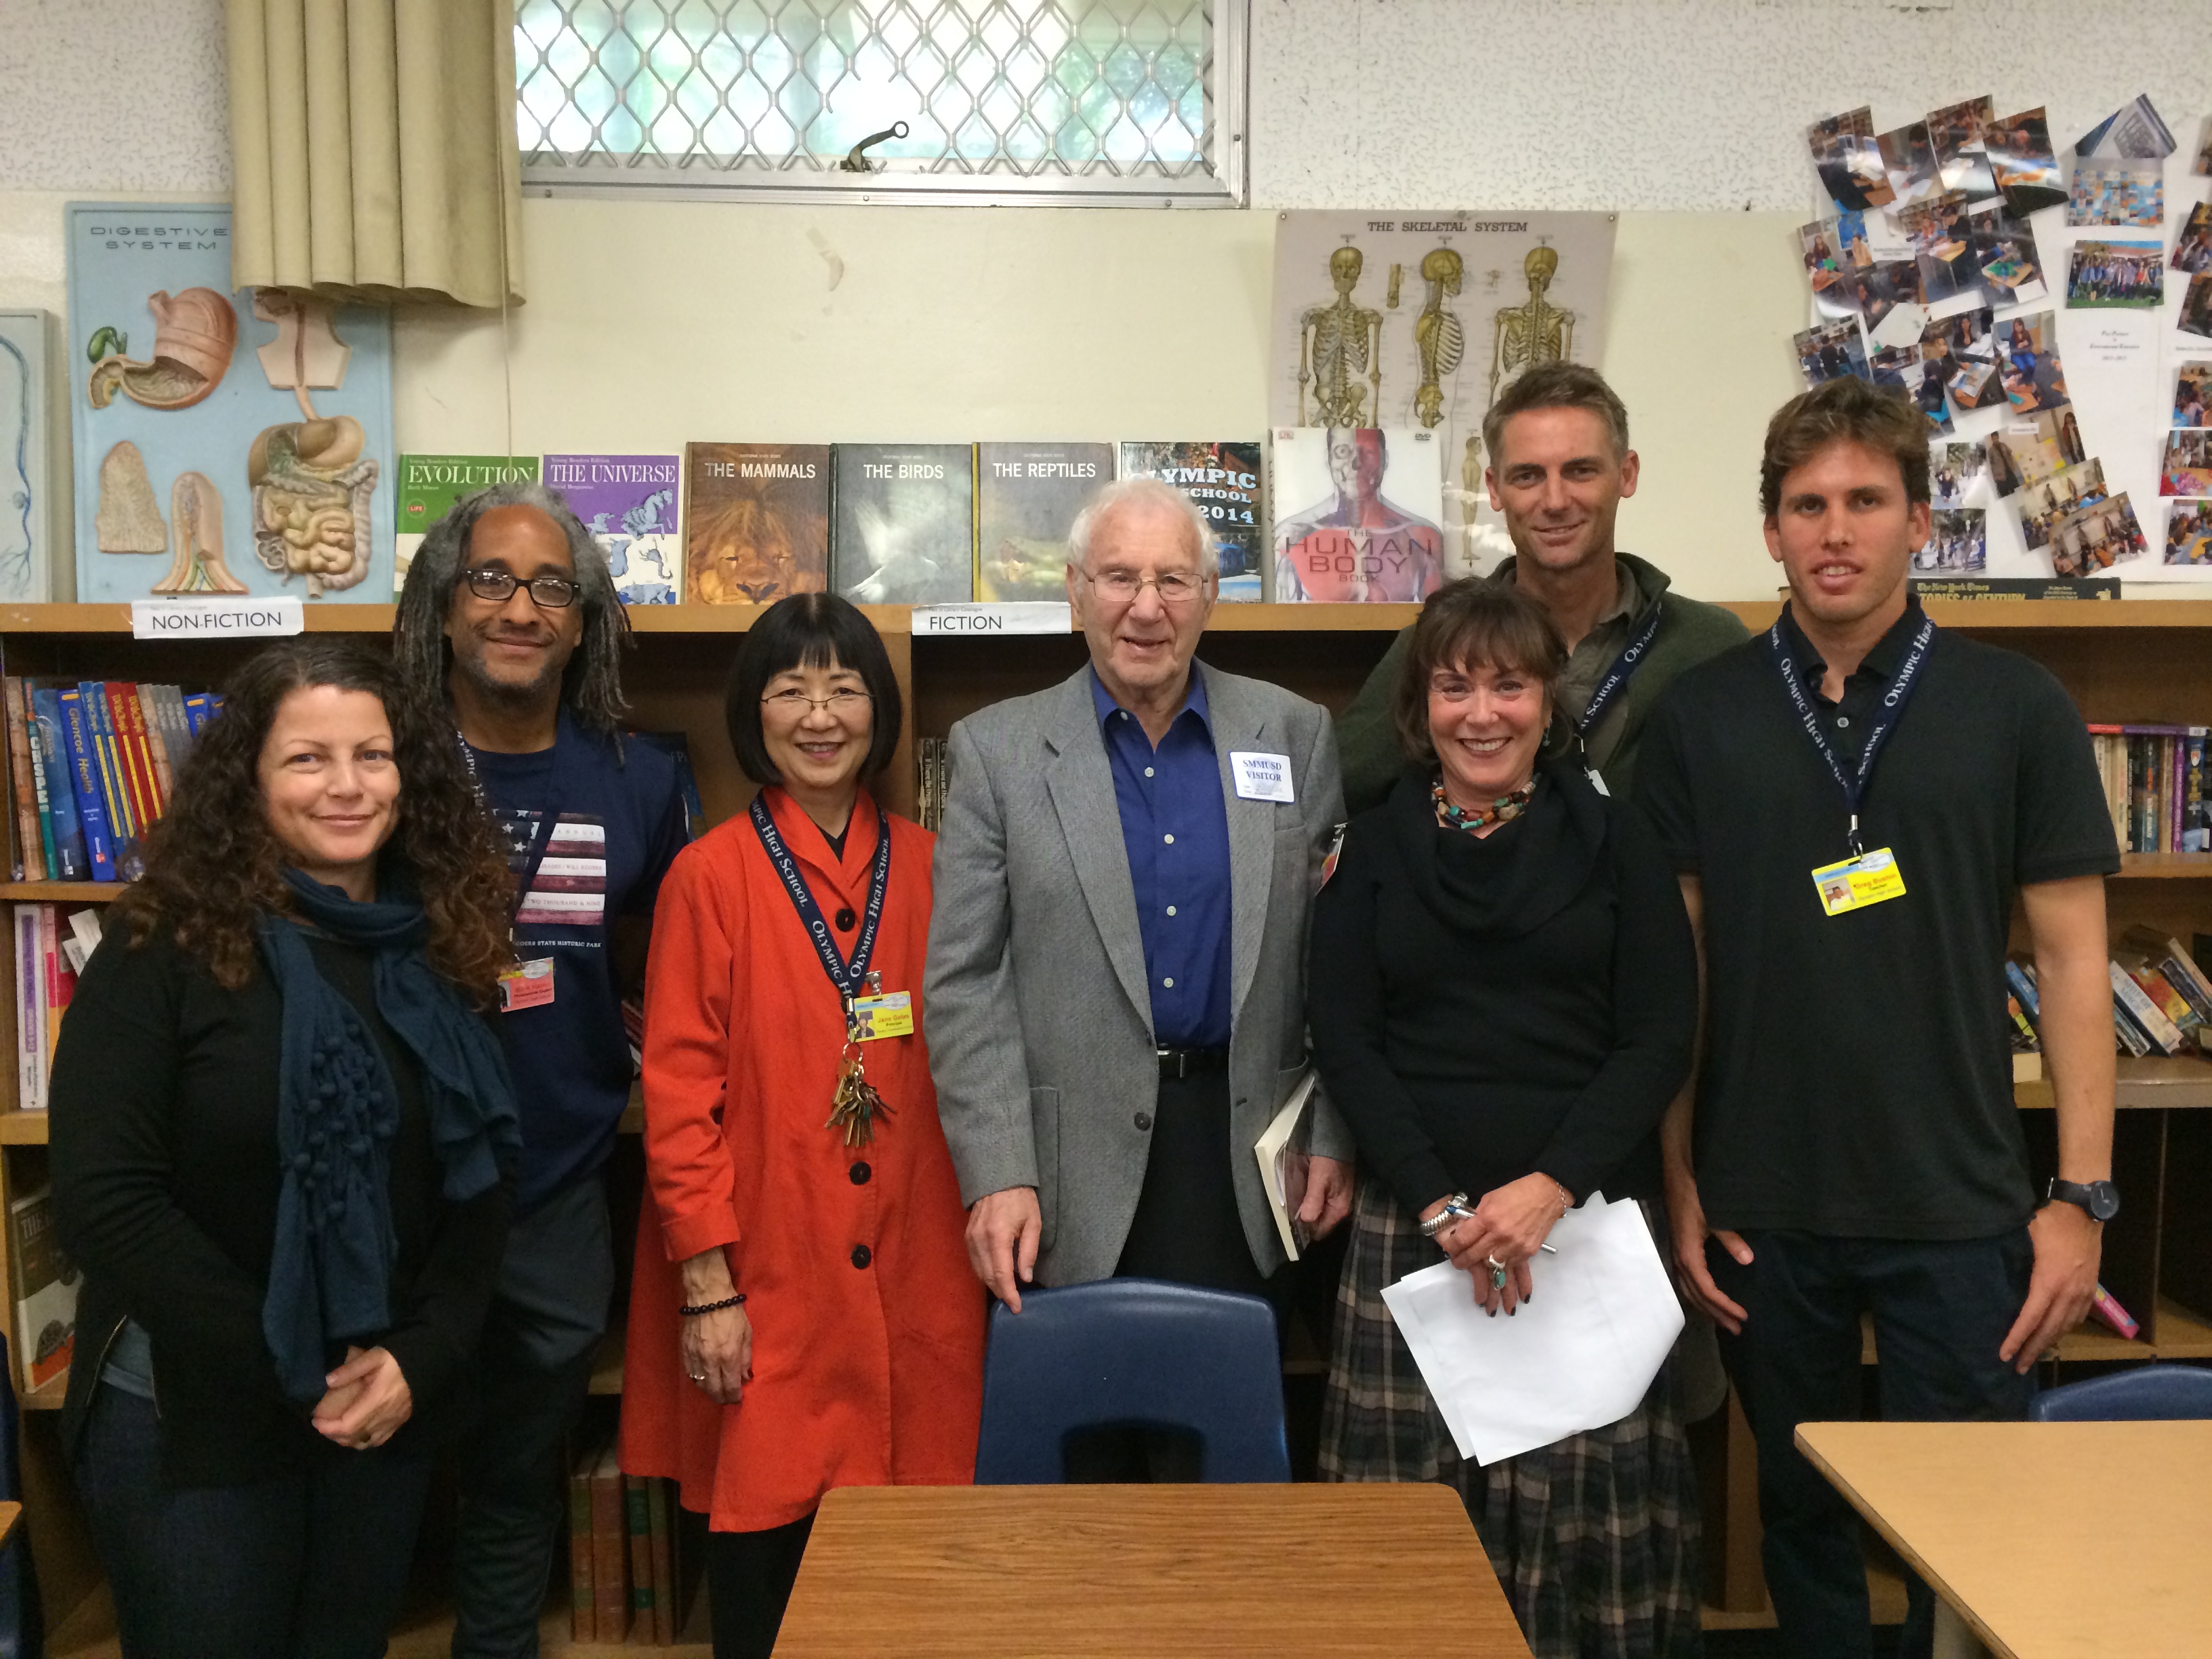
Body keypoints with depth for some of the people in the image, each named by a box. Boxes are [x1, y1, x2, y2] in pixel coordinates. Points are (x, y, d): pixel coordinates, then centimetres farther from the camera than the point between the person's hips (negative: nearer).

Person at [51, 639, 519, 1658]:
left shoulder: (442, 951, 1)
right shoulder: (165, 947, -11)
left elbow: (483, 1181, 4)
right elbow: (103, 1199, -17)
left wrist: (422, 1357, -9)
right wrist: (293, 1376, -16)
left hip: (389, 1409, 4)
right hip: (189, 1417, -4)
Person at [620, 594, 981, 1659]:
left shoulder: (927, 870, 6)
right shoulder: (710, 875, -5)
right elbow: (679, 1091, -5)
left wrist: (989, 1217, 6)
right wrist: (706, 1281, -8)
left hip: (912, 1275, 3)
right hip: (766, 1285, -3)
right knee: (764, 1526, 5)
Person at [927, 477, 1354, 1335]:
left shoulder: (1295, 734, 4)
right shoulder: (997, 749, 0)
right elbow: (965, 982, -3)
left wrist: (1336, 1137, 1)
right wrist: (997, 1175, -9)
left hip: (1247, 1155, 1)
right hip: (1077, 1166, -1)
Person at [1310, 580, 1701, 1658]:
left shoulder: (1615, 841, 7)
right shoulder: (1371, 850, 8)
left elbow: (1658, 1042, 0)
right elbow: (1346, 1045, 2)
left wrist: (1552, 1184, -13)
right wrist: (1446, 1206, -10)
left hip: (1586, 1217, 0)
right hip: (1413, 1224, 1)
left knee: (1591, 1505, 1)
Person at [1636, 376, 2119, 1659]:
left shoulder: (2015, 709, -2)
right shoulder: (1702, 714, 1)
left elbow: (2073, 958, -1)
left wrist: (2082, 1194, -6)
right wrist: (1677, 1179, 0)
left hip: (1959, 1208, -1)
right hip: (1763, 1205, 2)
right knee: (1801, 1509, 16)